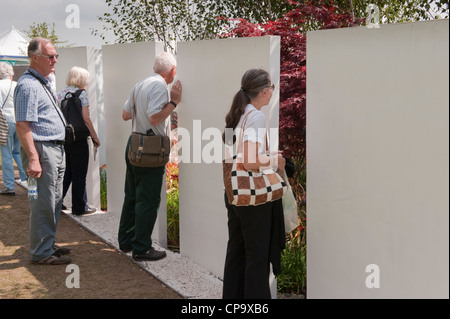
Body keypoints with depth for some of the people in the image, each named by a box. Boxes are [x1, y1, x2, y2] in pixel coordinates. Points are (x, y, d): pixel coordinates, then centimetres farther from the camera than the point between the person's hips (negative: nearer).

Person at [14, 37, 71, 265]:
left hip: (56, 151, 10)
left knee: (54, 202, 16)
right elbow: (22, 126, -21)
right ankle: (41, 253, 6)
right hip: (42, 151, -10)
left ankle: (48, 245, 27)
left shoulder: (43, 83, 17)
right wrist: (33, 158, -25)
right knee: (44, 204, -4)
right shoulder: (28, 85, -15)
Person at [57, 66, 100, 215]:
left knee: (66, 172, 18)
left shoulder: (60, 94, 8)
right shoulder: (81, 94, -10)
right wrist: (95, 137, -7)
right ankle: (79, 207, 9)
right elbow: (86, 118, -14)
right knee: (79, 174, 3)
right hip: (78, 139, -6)